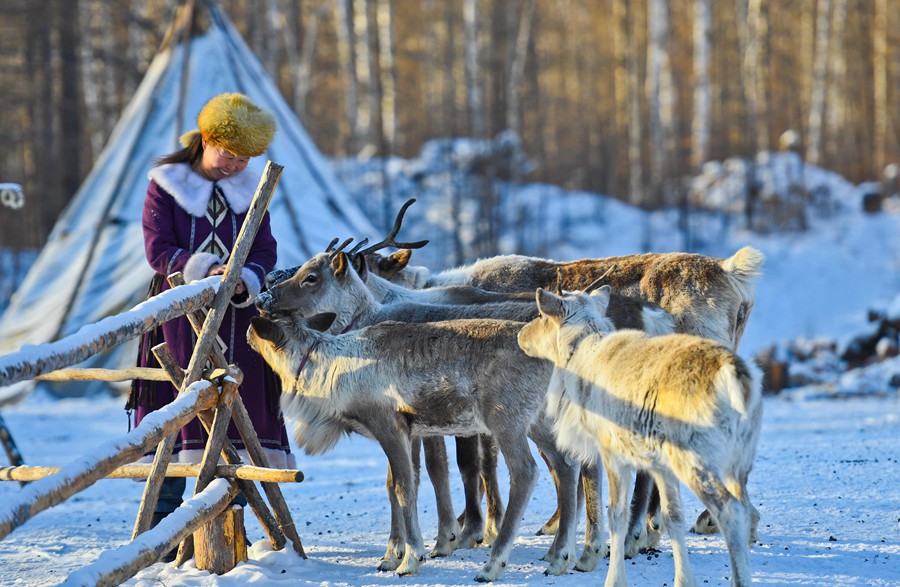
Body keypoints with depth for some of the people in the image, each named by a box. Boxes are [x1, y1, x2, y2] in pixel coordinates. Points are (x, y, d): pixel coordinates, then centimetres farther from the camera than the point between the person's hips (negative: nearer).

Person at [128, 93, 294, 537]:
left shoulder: (249, 189, 9)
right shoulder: (166, 186, -2)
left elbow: (265, 250, 3)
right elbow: (158, 250, -9)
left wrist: (246, 279, -19)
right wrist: (204, 271, -24)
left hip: (235, 313, 3)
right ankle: (163, 522, 0)